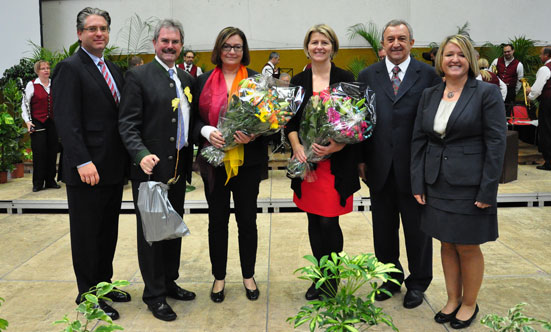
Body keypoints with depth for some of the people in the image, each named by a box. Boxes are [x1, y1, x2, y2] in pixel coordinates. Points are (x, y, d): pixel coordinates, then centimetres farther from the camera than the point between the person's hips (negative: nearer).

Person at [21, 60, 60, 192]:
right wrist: (27, 121, -9)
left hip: (52, 122, 4)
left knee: (52, 151, 3)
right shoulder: (31, 85, 0)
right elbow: (25, 104, 1)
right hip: (37, 123, -4)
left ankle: (50, 181, 13)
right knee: (39, 152, -6)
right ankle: (38, 183, 3)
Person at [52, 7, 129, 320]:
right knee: (86, 234, 6)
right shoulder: (70, 68, -8)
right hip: (87, 171, -7)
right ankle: (88, 294, 20)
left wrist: (129, 156, 6)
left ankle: (105, 284, 32)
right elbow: (66, 120, -16)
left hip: (114, 169, 7)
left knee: (108, 232, 17)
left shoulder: (114, 69, 15)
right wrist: (83, 161, -24)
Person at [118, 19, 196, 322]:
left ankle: (169, 282, 32)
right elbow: (127, 123, -13)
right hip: (151, 166, -6)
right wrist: (142, 154, -27)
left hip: (178, 167, 7)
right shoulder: (138, 76, -6)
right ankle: (154, 294, 17)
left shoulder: (186, 79, 12)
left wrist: (190, 159, 7)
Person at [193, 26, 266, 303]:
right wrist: (206, 131, -15)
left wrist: (254, 135, -18)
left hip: (248, 161, -1)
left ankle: (249, 275, 27)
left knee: (247, 220, 9)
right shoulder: (203, 81, 7)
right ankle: (219, 277, 27)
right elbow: (194, 117, 6)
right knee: (217, 220, 10)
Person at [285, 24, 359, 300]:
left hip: (337, 162, -3)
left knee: (329, 222, -4)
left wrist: (339, 144, -19)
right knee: (314, 221, 10)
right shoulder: (299, 81, 9)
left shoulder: (346, 79, 2)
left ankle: (332, 279, 17)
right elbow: (290, 121, 6)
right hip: (307, 160, 3)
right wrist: (296, 146, -13)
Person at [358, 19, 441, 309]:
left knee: (417, 228, 11)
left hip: (415, 166, -2)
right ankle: (390, 278, 33)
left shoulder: (428, 75, -1)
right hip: (379, 167, 2)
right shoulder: (367, 76, 5)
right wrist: (361, 160, 1)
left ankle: (418, 283, 29)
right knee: (383, 227, 14)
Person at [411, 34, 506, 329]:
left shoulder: (487, 93, -7)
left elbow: (496, 144, -10)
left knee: (468, 247, 7)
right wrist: (418, 184, 1)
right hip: (437, 184, 4)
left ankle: (469, 304, 28)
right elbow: (418, 140, 7)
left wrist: (487, 192, -14)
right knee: (447, 244, 14)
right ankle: (452, 300, 31)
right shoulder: (429, 95, 7)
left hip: (469, 184, -4)